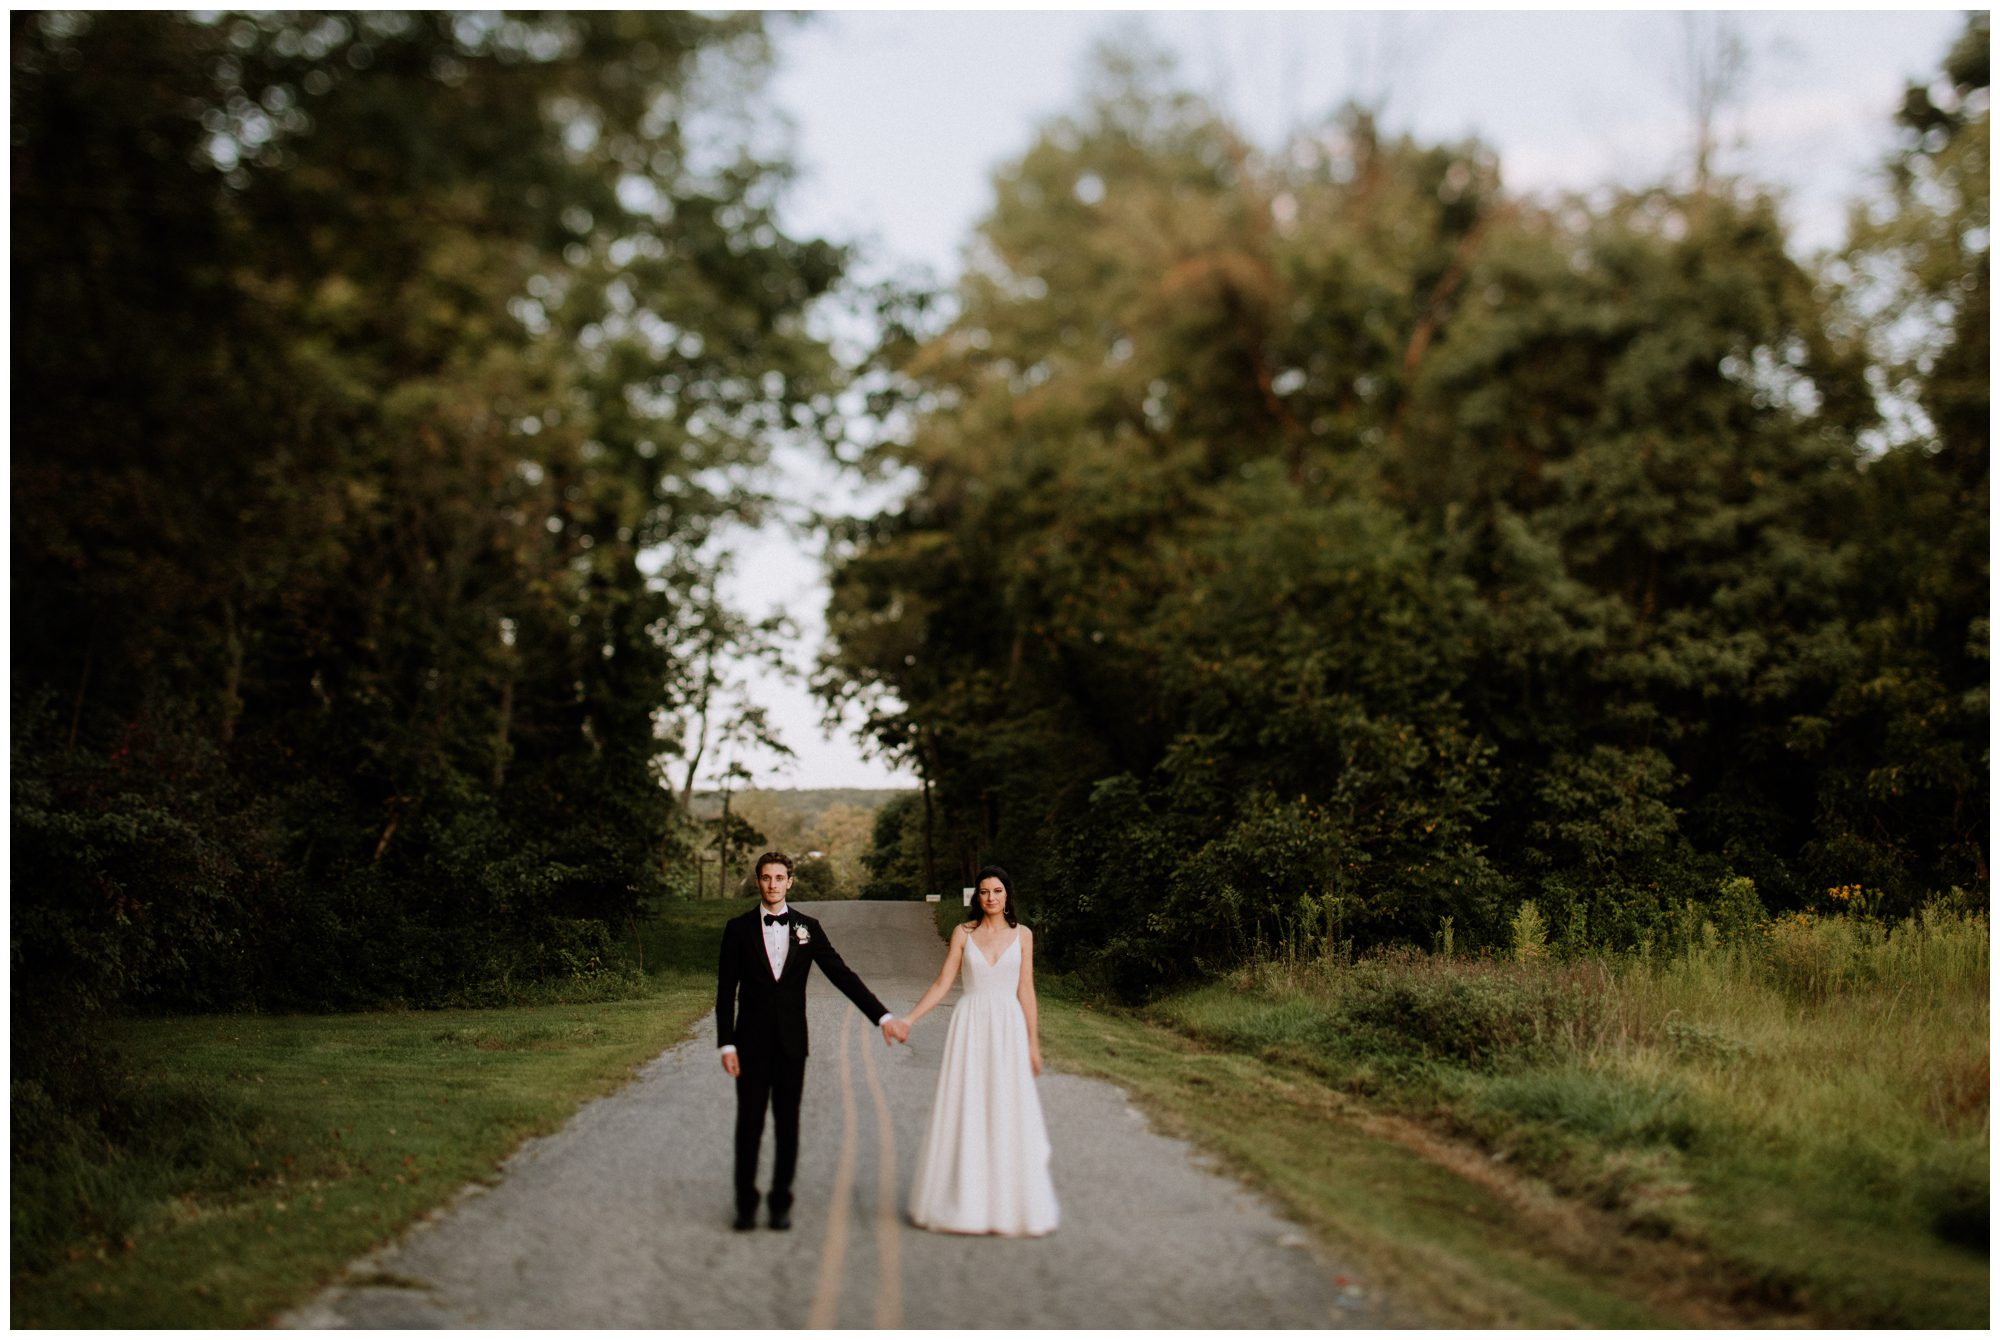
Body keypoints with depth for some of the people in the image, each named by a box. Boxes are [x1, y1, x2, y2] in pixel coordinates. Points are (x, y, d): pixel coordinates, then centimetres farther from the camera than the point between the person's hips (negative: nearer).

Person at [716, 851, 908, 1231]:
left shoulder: (807, 928, 4)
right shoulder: (738, 928, 1)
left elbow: (842, 975, 0)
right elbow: (726, 991, 0)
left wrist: (883, 1016, -7)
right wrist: (726, 1044, -7)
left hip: (791, 1042, 1)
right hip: (751, 1041, -1)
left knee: (788, 1125, 5)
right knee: (749, 1124, 1)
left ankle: (781, 1203, 16)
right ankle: (745, 1205, 13)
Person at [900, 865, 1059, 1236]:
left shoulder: (1022, 935, 4)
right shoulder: (963, 933, 3)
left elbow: (1025, 990, 5)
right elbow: (942, 983, 2)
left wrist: (1033, 1043, 4)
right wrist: (909, 1018, -7)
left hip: (1008, 1028, 0)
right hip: (969, 1027, 0)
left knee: (1008, 1113, 1)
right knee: (964, 1112, 1)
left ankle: (1009, 1202, 13)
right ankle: (964, 1198, 11)